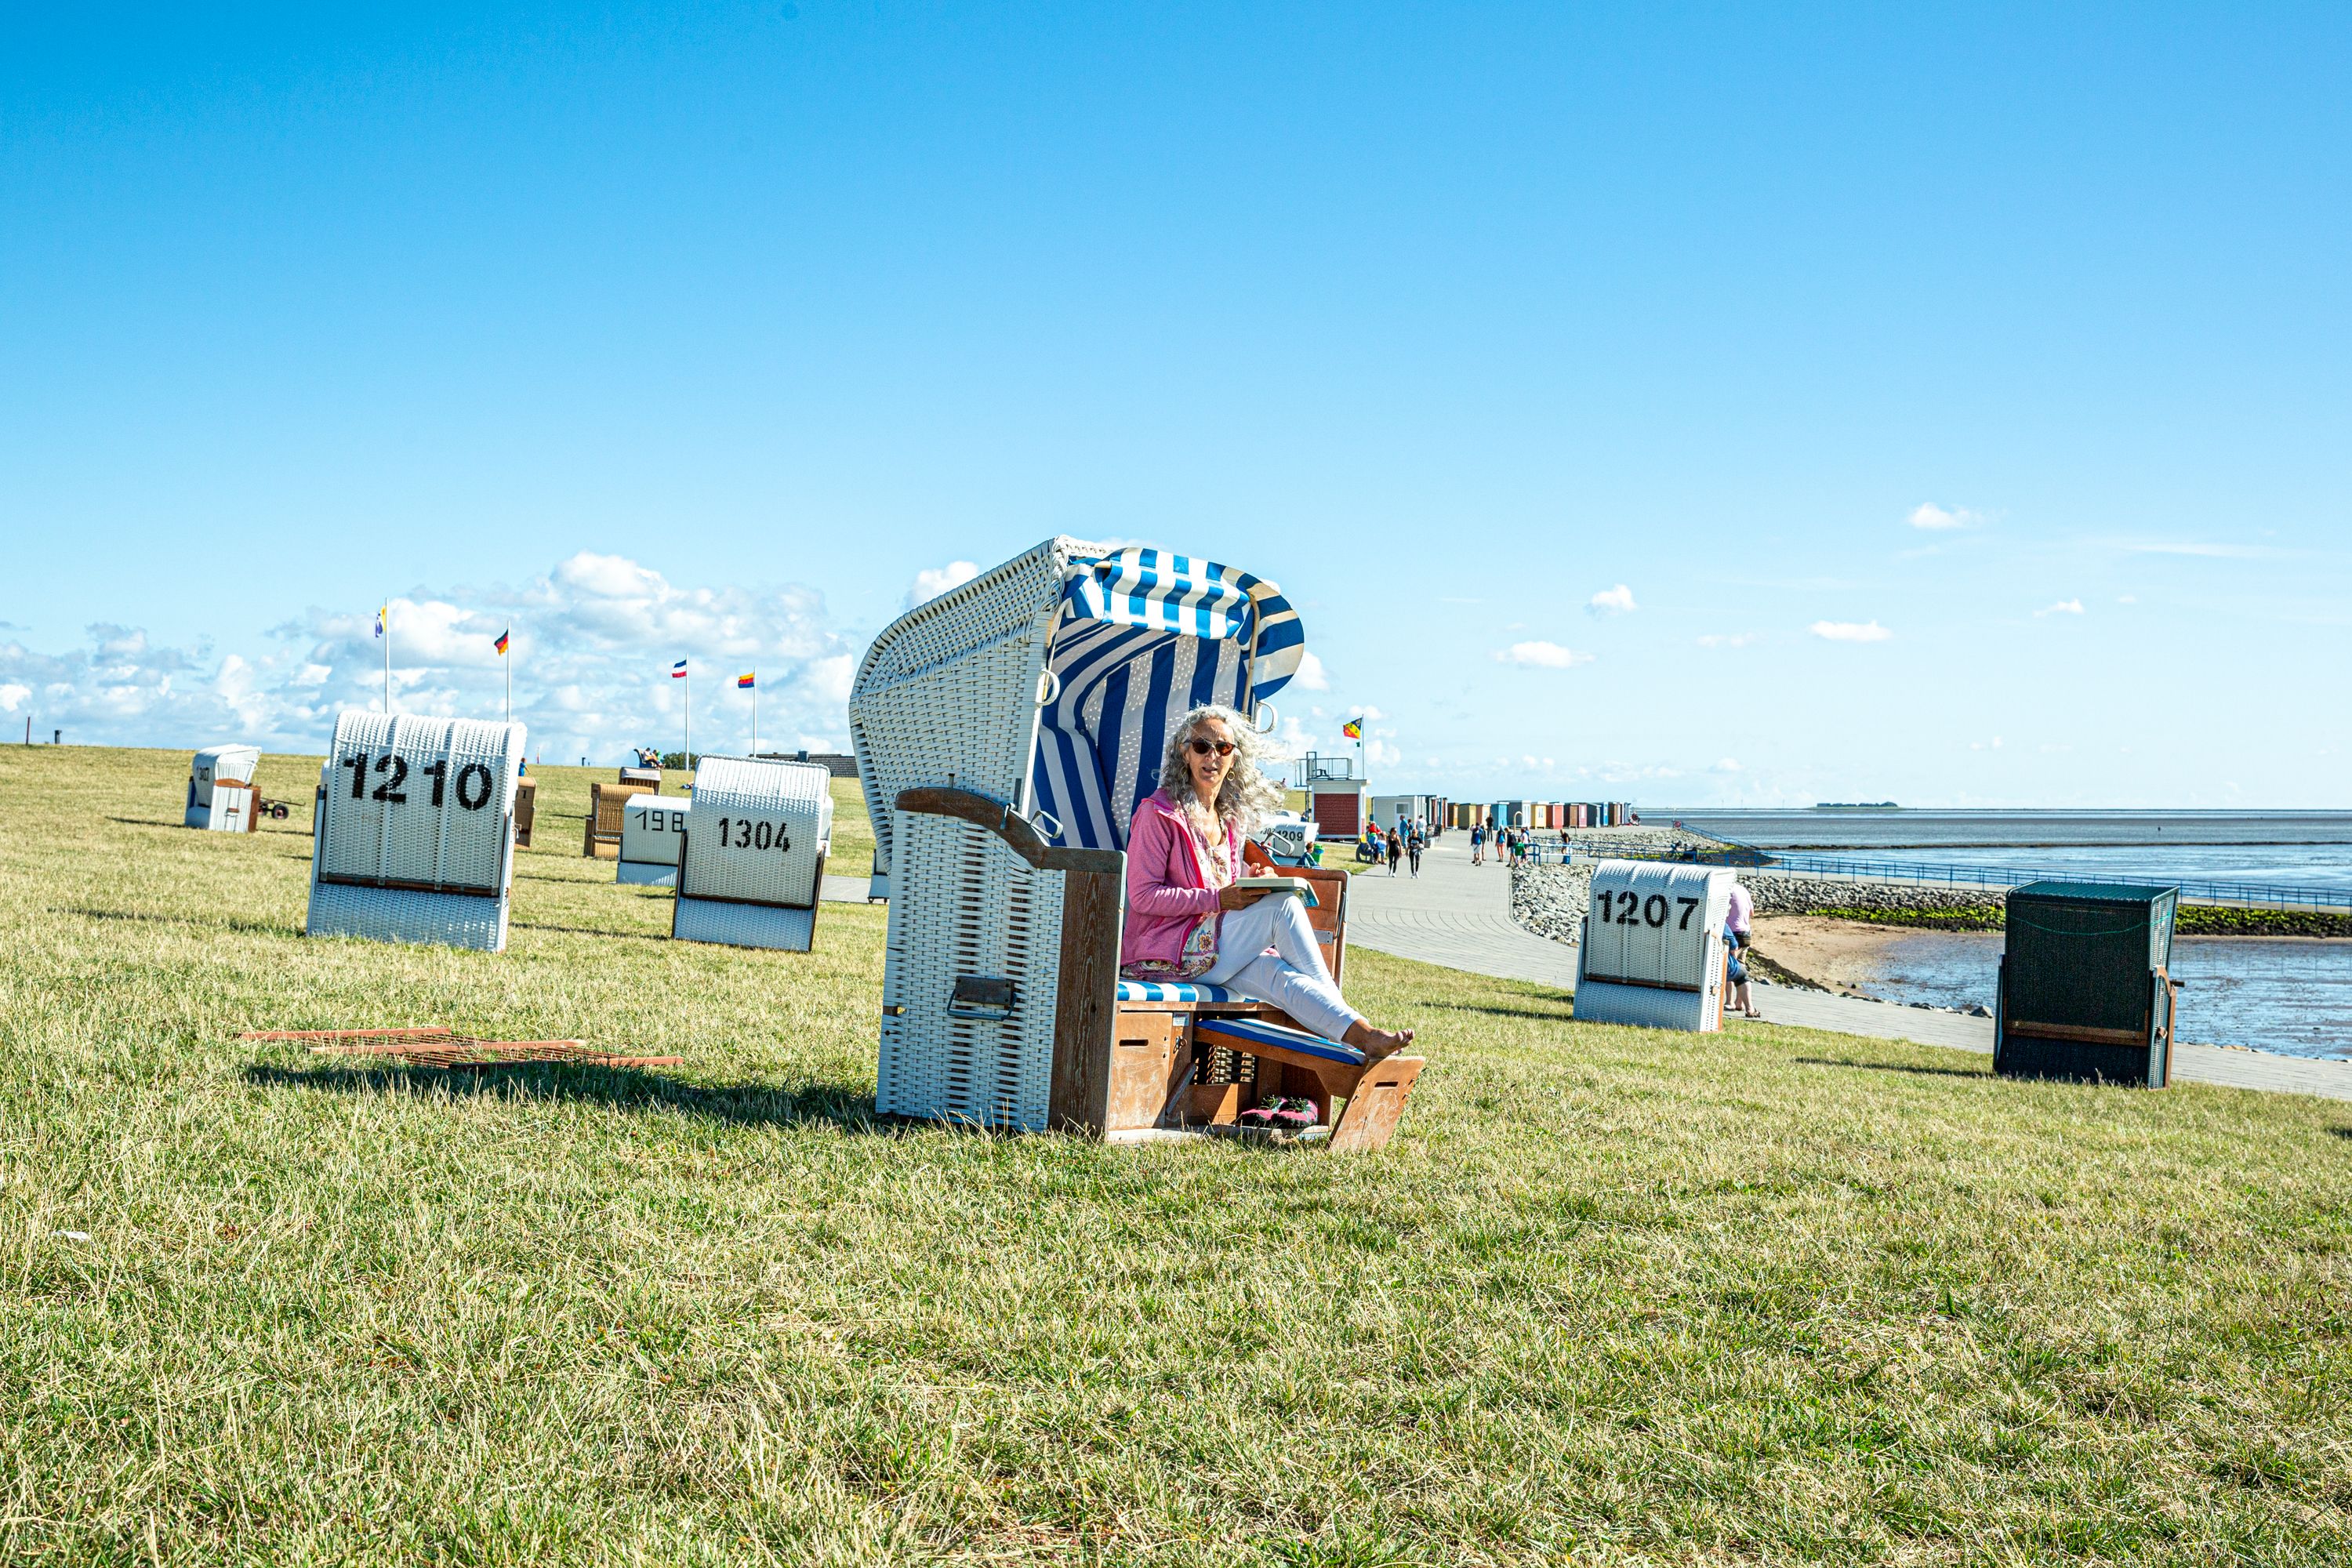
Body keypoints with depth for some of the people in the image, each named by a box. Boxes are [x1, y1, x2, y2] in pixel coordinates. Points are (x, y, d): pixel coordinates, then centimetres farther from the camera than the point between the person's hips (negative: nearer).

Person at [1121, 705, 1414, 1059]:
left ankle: (1363, 1039, -42)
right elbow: (1143, 896, -14)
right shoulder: (1159, 812, -6)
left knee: (1279, 974, -26)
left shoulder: (1232, 819, 17)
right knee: (1284, 905, -21)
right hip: (1164, 951, -7)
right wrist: (1218, 900, -22)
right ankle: (1359, 1030, -21)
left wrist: (1254, 887, 2)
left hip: (1212, 944, 7)